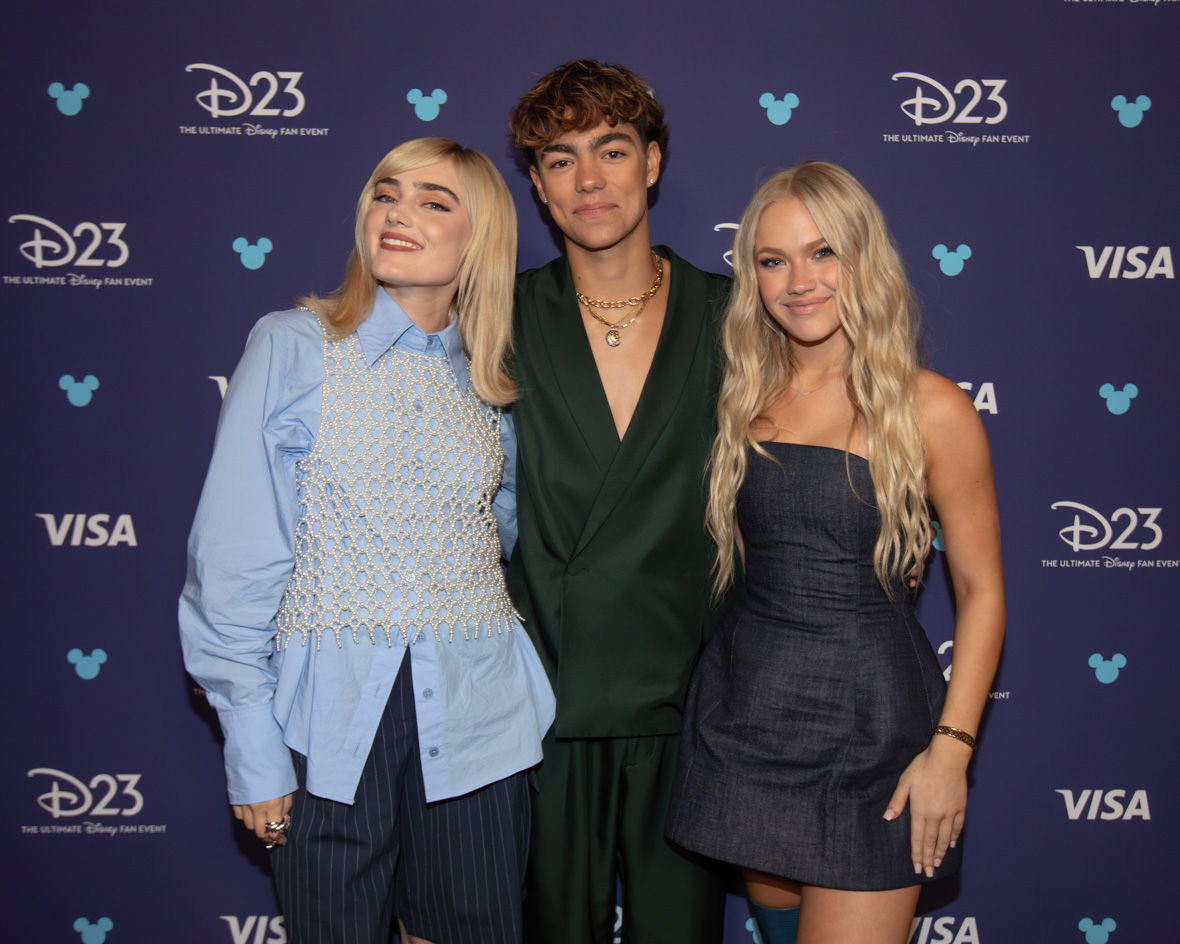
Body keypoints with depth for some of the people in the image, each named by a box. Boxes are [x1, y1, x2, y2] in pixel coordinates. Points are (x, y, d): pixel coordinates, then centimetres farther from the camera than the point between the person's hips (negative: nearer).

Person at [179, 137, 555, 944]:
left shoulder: (492, 382, 7)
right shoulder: (293, 347, -3)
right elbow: (235, 560, -5)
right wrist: (252, 744, -7)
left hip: (476, 716, 3)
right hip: (332, 708, -3)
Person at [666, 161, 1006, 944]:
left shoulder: (929, 408, -9)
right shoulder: (746, 398, 4)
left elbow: (981, 590, -5)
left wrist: (951, 747, -10)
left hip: (868, 721, -4)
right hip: (747, 711, 4)